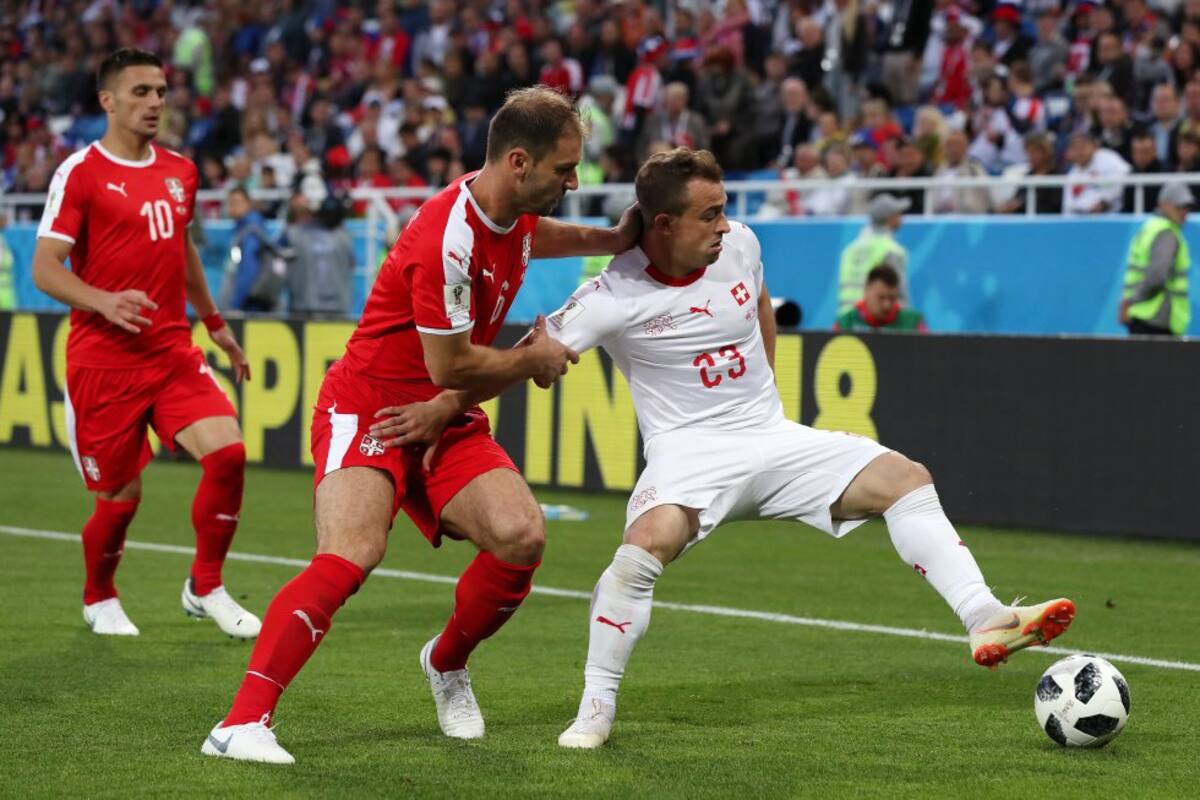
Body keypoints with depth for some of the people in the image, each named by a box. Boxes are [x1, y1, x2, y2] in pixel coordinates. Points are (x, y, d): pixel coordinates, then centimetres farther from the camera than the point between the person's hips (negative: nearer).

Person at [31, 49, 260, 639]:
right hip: (104, 360, -5)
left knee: (227, 451, -15)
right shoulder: (81, 172, -7)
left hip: (173, 351, 5)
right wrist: (104, 302, -28)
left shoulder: (180, 172, 11)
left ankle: (206, 588, 4)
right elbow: (45, 269, -12)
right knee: (122, 495, 0)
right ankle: (99, 600, 29)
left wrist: (214, 323, 32)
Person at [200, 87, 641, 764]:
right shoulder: (449, 238, -25)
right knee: (350, 556, -29)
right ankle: (242, 723, -30)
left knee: (522, 536, -16)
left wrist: (613, 240, 15)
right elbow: (449, 365, -21)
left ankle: (448, 665, 12)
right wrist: (535, 360, -5)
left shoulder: (514, 212, 4)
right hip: (368, 409, -8)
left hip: (443, 422, 8)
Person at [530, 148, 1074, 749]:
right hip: (688, 450, -6)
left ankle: (984, 621, -14)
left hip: (770, 437, 6)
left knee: (905, 478, -8)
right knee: (646, 545, -34)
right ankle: (595, 709, -20)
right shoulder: (614, 298, -15)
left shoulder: (739, 245, 1)